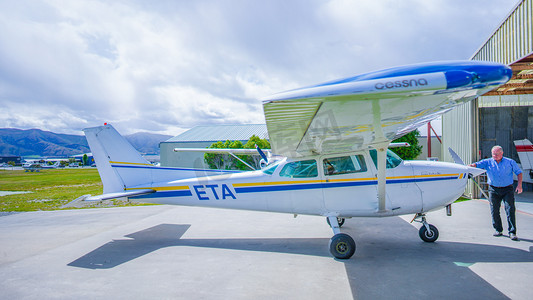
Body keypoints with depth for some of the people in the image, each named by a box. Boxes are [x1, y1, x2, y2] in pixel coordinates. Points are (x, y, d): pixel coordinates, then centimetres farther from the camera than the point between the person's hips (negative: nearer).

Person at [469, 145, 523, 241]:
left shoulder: (510, 162, 3)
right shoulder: (488, 162, 3)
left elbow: (518, 172, 8)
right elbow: (477, 164, -9)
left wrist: (519, 185, -3)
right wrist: (470, 166, -31)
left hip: (507, 190, -1)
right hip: (494, 190, 1)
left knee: (510, 210, -8)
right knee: (494, 211, 5)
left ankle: (512, 232, -3)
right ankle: (498, 230, 20)